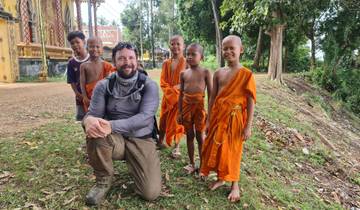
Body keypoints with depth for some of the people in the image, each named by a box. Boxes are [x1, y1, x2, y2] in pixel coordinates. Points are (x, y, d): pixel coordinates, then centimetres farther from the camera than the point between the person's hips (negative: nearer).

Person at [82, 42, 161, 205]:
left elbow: (145, 117, -21)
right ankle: (103, 180, -4)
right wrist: (89, 120, -33)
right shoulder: (104, 86, -1)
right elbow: (92, 113, -5)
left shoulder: (149, 85, -8)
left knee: (151, 193, -15)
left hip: (141, 141, -1)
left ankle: (132, 164, 20)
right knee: (94, 133, -34)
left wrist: (112, 125, -36)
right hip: (114, 139, 2)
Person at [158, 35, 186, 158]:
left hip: (180, 97, -3)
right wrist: (170, 92, -13)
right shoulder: (166, 63, 5)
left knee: (178, 121, 5)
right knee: (164, 120, 13)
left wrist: (176, 88, -18)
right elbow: (162, 82, 1)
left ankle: (177, 147, 18)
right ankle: (160, 142, 31)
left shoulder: (186, 62, -6)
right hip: (168, 97, 4)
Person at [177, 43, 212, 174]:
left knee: (200, 136, 7)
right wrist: (180, 112, 7)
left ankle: (202, 165, 22)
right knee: (189, 136, 12)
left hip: (199, 106, -3)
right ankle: (192, 164, 27)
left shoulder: (205, 73, -4)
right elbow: (181, 94, 8)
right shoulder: (183, 74, 5)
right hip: (186, 106, 3)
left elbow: (210, 93, -3)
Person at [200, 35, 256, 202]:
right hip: (218, 117, 5)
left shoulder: (246, 74, -10)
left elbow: (251, 102, -10)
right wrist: (209, 120, 7)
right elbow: (213, 98, 7)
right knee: (216, 149, 13)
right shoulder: (218, 73, 3)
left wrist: (248, 126, -12)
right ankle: (220, 178, 35)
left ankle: (235, 185, 27)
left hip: (235, 119, -4)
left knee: (233, 151, 7)